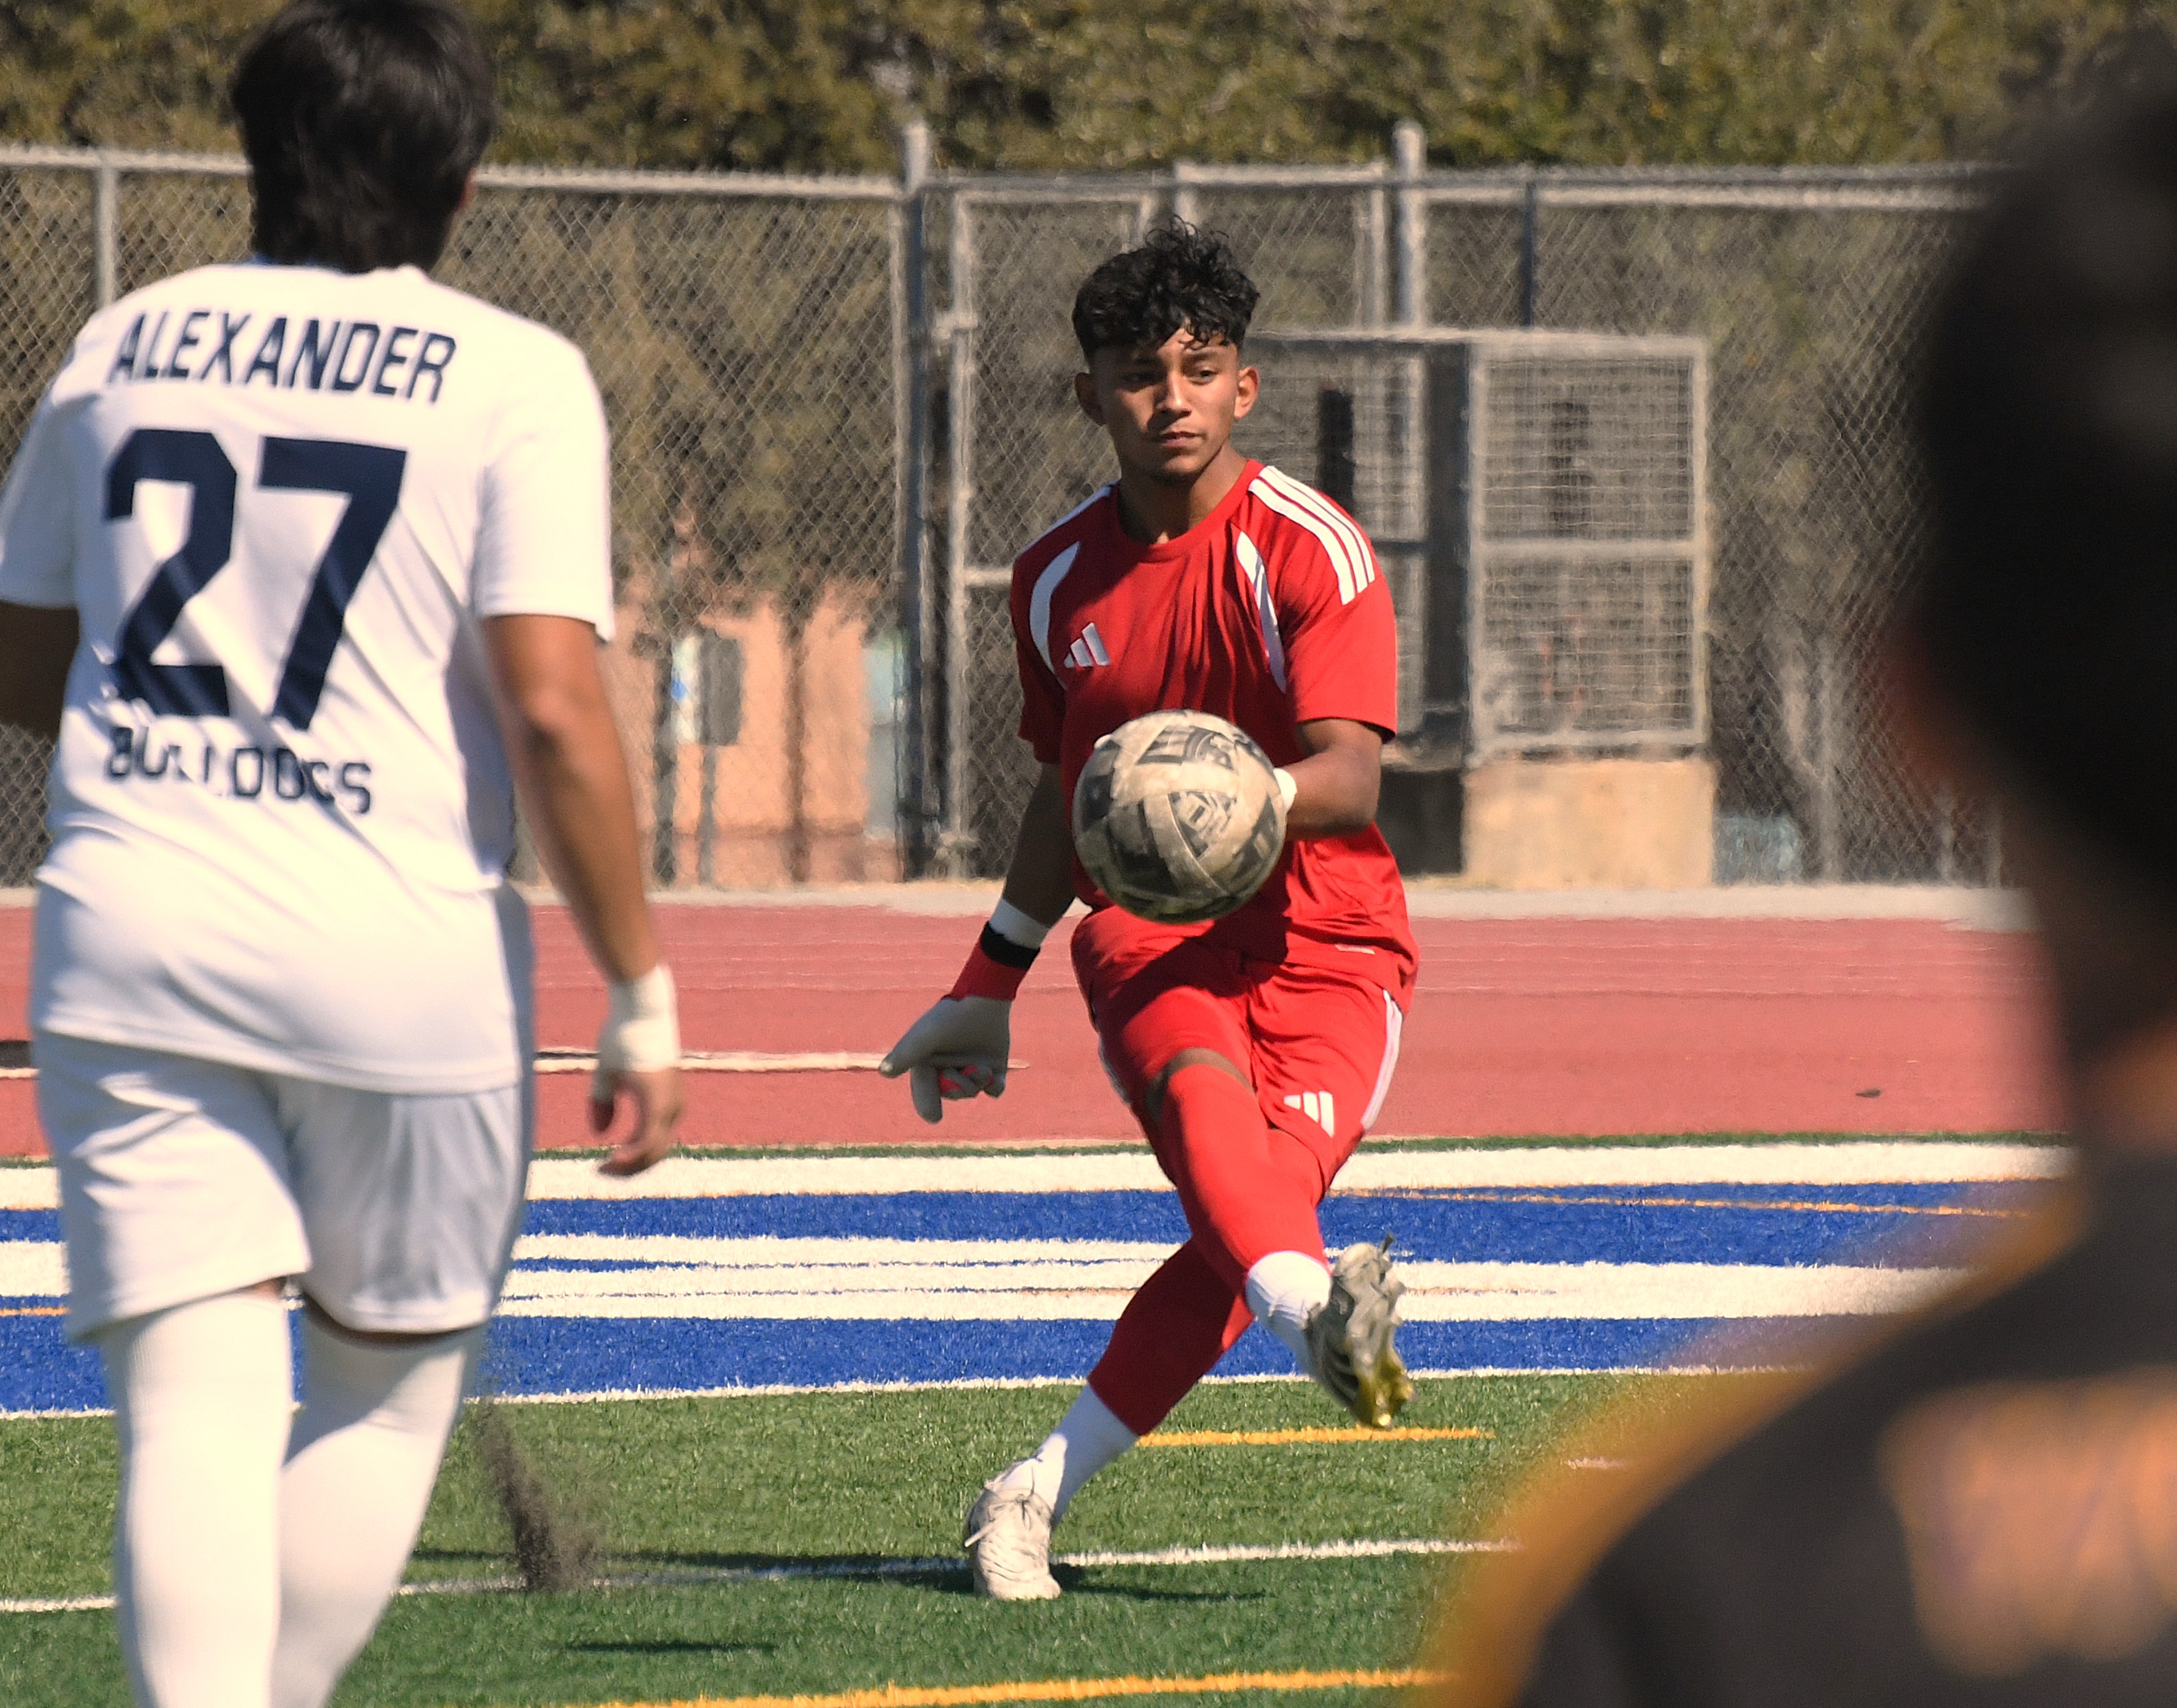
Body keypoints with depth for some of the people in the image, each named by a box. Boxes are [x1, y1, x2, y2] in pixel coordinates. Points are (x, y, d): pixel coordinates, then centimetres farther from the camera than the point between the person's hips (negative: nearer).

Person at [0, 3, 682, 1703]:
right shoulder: (512, 378, -4)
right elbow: (554, 713, -12)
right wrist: (643, 1000, -6)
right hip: (401, 953, -2)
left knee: (195, 1406, -4)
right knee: (386, 1394, 17)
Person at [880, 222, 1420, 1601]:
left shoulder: (1312, 551, -6)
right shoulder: (1060, 579, 9)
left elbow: (1350, 773, -19)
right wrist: (991, 985, 29)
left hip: (1323, 943, -2)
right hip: (1147, 932, 2)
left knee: (1265, 1182, -23)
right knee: (1200, 1093, -33)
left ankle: (1042, 1494, -8)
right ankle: (1318, 1318, -64)